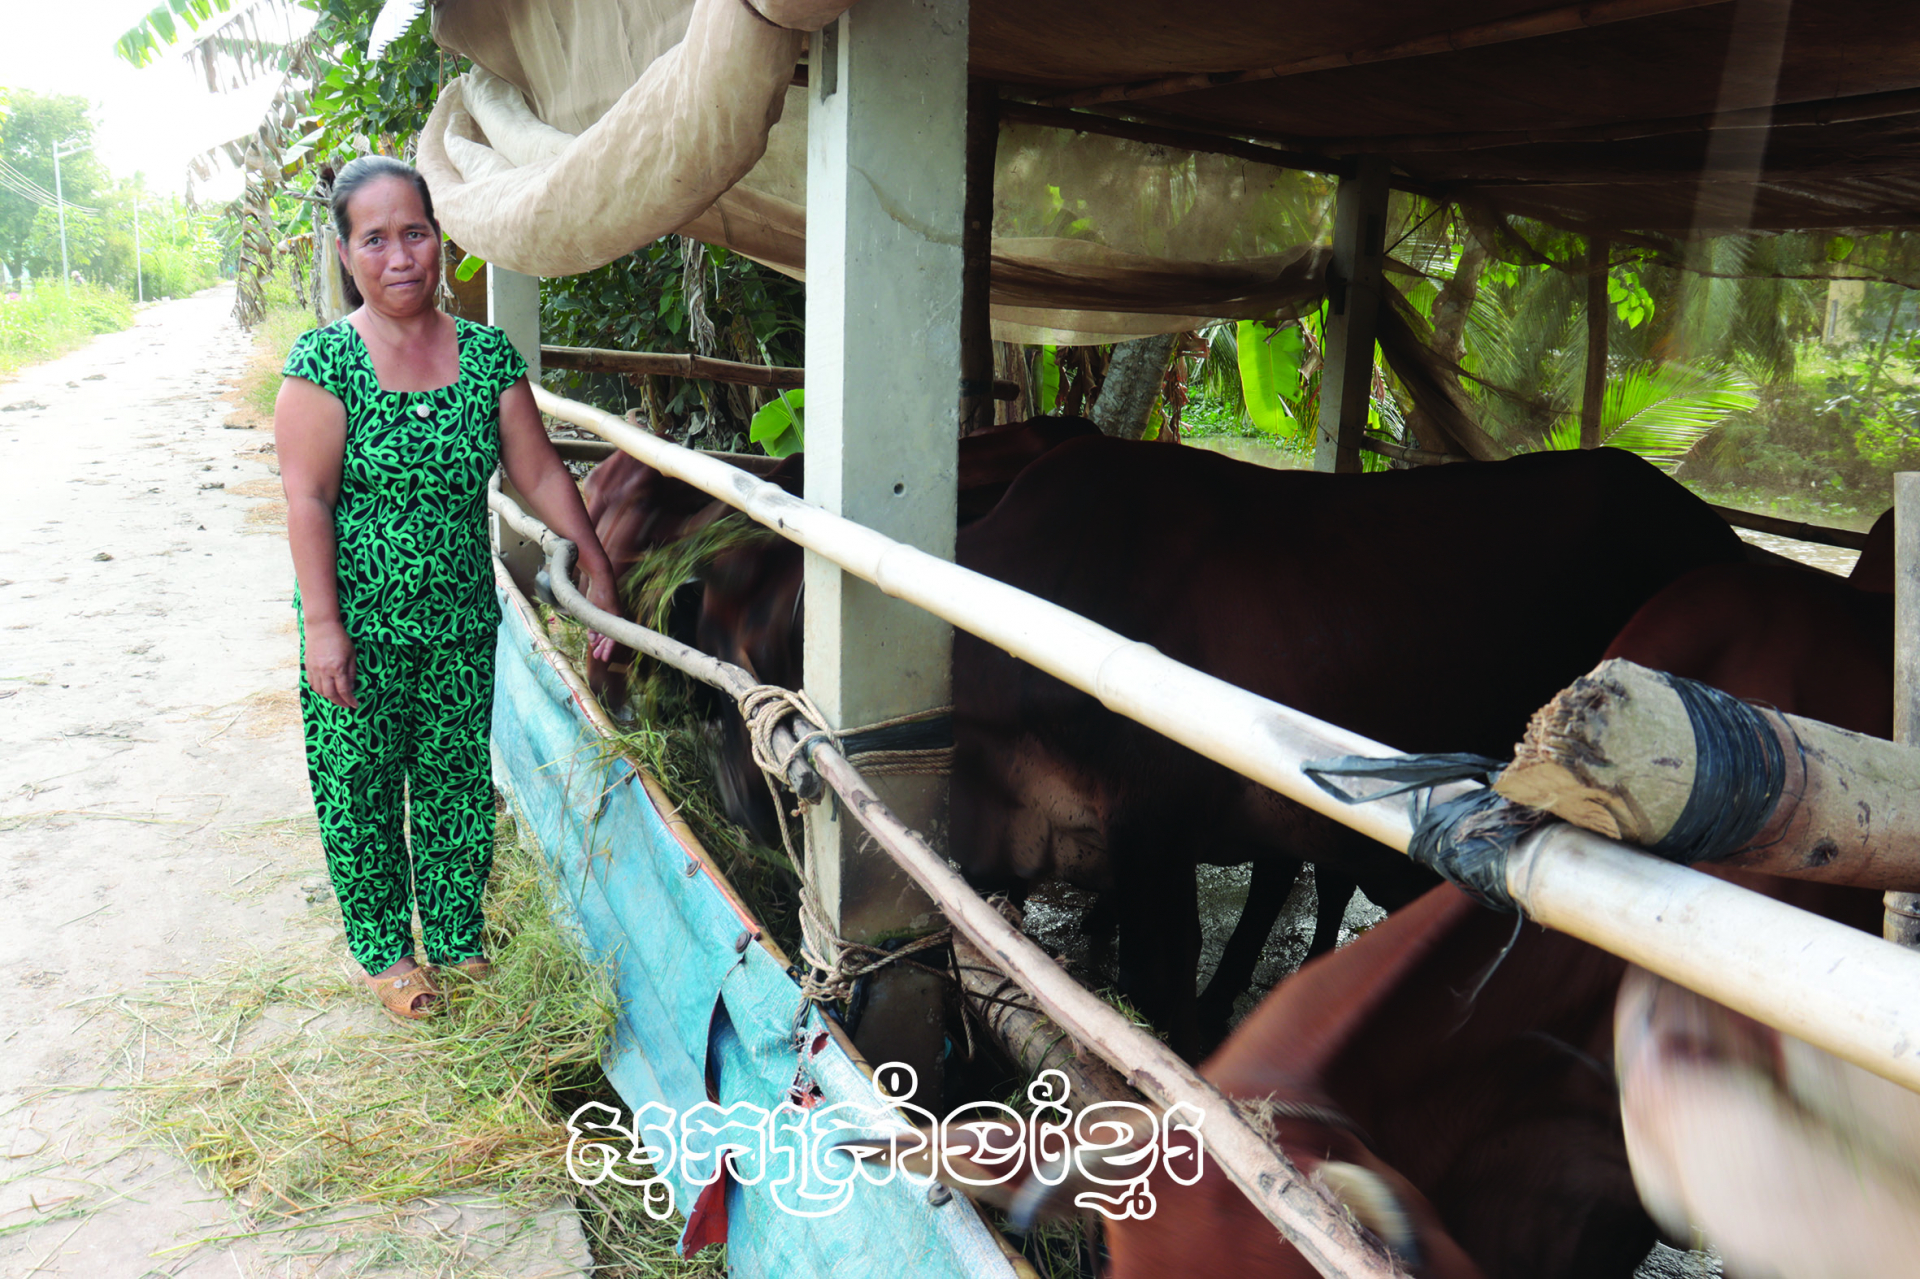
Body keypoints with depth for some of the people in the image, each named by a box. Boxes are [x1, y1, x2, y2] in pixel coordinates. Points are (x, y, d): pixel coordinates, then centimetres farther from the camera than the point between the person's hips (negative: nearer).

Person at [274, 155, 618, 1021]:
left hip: (461, 622, 3)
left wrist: (597, 568, 2)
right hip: (358, 626, -3)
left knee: (457, 787, 13)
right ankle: (384, 949, 29)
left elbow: (539, 474, 4)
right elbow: (307, 498, -11)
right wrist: (323, 625, -15)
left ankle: (458, 939, 32)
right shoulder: (323, 361, -8)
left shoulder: (488, 355, 1)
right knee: (360, 791, 10)